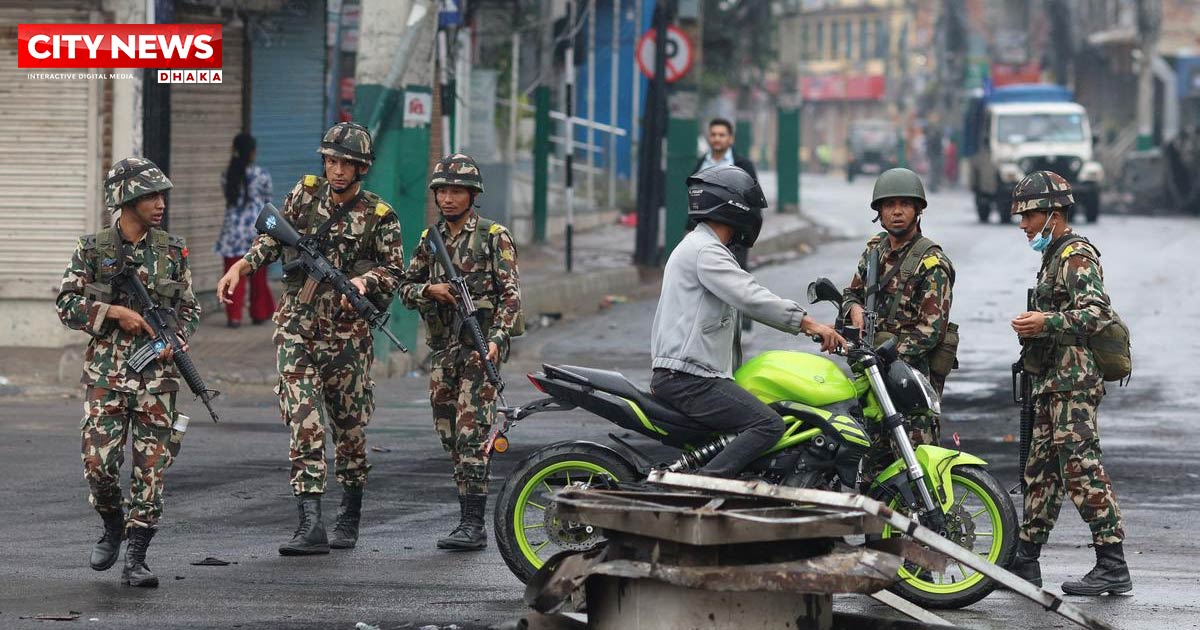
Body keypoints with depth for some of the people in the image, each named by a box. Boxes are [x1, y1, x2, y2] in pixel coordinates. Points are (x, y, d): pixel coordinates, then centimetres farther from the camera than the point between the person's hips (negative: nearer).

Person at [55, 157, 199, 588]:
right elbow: (67, 305, -3)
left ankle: (135, 559, 2)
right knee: (98, 462, -7)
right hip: (106, 374, -2)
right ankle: (112, 526, 22)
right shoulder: (93, 250, -1)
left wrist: (177, 339, -6)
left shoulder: (172, 251, 6)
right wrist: (115, 313, -15)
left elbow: (189, 308, 13)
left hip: (157, 375, 2)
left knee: (151, 467, -3)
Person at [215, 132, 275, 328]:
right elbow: (267, 201, 5)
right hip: (257, 225, -1)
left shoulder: (227, 175, -2)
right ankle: (259, 313, 20)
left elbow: (228, 198, 9)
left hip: (233, 229, 1)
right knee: (258, 275, 12)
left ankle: (234, 316, -4)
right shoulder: (262, 174, -6)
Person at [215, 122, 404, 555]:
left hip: (346, 332, -1)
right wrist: (241, 266, 0)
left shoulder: (378, 217, -2)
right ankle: (310, 523, -18)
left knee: (349, 425, 8)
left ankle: (349, 519, 26)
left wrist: (364, 280, -20)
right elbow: (273, 238, 14)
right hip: (296, 327, 1)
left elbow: (394, 271, 0)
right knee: (304, 421, -11)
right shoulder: (305, 194, 5)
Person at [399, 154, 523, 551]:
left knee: (472, 435, -14)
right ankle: (469, 515, 16)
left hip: (480, 346, -6)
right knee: (450, 438, 8)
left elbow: (510, 294, -7)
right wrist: (430, 290, -7)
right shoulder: (430, 240, 14)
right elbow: (406, 289, 15)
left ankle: (473, 523, -17)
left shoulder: (494, 237, -2)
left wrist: (496, 339, -20)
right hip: (442, 350, 6)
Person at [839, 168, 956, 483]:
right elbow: (852, 291, 27)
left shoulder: (932, 262, -9)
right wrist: (855, 307, 2)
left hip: (916, 368, -7)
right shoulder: (875, 248, 14)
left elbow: (931, 328, -15)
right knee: (874, 456, 9)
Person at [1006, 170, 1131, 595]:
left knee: (1082, 471, -13)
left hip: (1074, 384, -11)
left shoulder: (1077, 255, -11)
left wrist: (1045, 323, -33)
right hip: (1054, 384, 11)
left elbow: (1095, 314, -24)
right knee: (1041, 472, 13)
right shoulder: (1054, 256, 21)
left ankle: (1113, 568, -13)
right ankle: (1025, 563, 18)